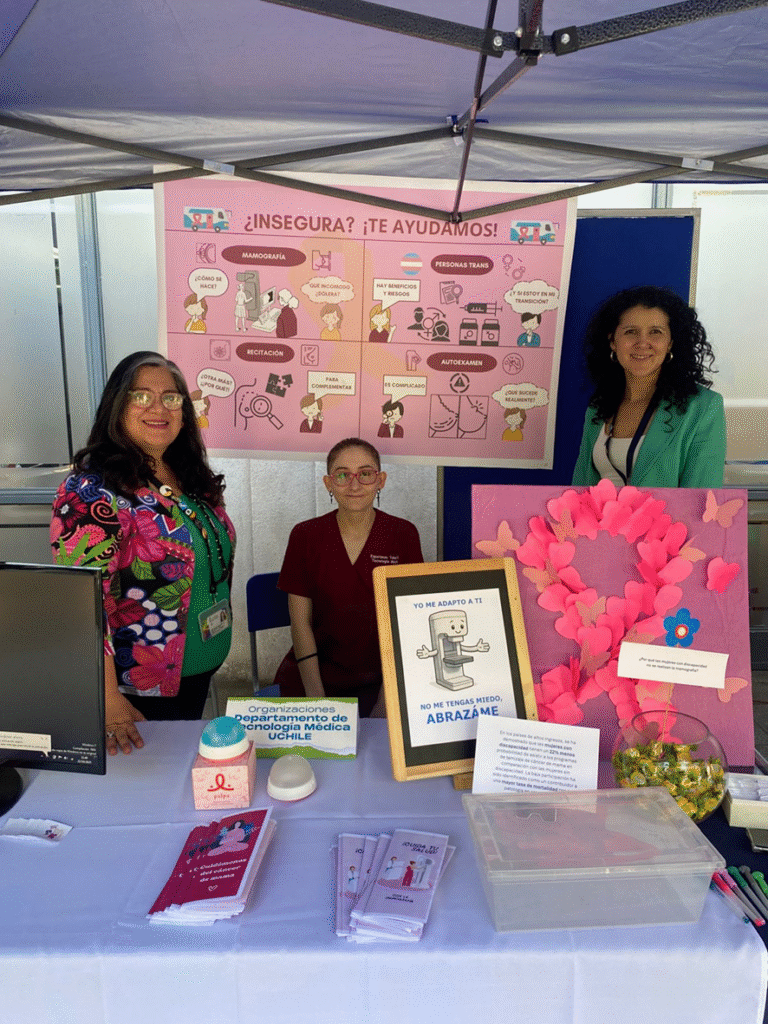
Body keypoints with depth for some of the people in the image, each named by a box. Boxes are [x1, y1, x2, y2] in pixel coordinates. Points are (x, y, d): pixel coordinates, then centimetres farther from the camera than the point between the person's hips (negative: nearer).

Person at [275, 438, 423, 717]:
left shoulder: (403, 534, -2)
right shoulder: (305, 536, -2)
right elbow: (300, 623, -1)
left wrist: (387, 700, -9)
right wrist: (316, 697, -8)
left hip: (379, 680, 0)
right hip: (315, 675, 0)